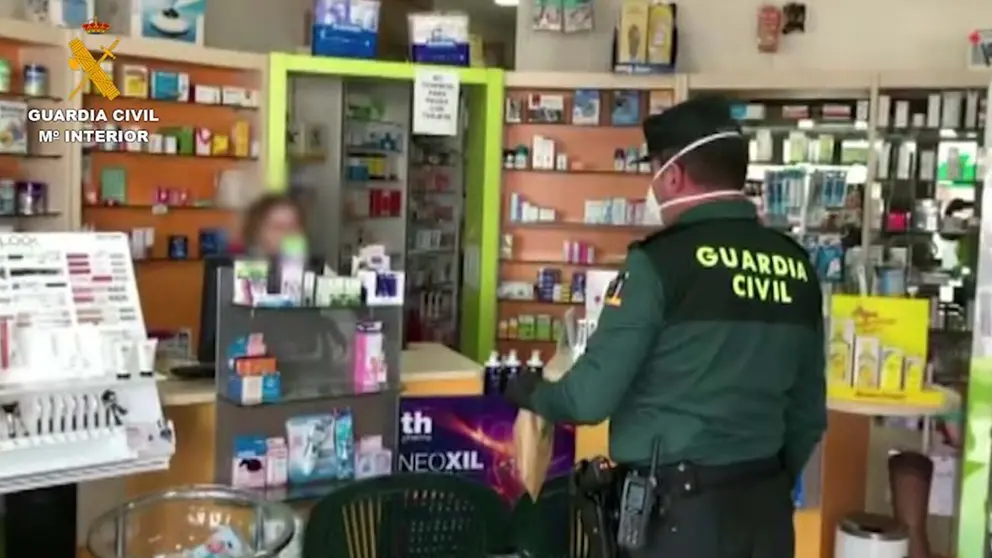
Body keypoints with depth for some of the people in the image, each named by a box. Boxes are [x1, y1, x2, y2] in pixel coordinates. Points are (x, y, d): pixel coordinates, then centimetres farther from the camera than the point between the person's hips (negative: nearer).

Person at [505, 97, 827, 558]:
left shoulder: (661, 260, -14)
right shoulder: (797, 266, 4)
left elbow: (592, 396, -14)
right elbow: (809, 413, 11)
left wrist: (532, 393, 7)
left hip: (676, 511, -6)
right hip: (767, 511, 6)